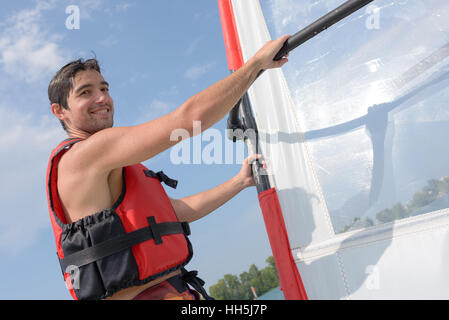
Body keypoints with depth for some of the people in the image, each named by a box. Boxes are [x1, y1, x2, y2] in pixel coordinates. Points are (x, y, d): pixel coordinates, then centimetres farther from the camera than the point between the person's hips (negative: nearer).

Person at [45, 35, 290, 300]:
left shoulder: (110, 175, 21)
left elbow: (177, 211, 21)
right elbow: (189, 117, -16)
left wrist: (240, 181, 19)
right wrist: (257, 61, -7)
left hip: (173, 288, 9)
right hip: (142, 293, -9)